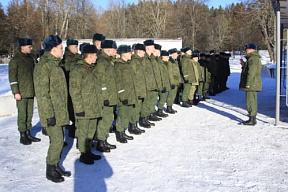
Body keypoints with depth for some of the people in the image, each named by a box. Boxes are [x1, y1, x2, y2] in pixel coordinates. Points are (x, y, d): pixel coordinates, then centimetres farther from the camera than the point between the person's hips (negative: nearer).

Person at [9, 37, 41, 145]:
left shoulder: (30, 58, 13)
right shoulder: (15, 60, -8)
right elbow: (12, 77, -10)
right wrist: (16, 92, -15)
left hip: (31, 92, 6)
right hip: (22, 93, -6)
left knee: (29, 114, 11)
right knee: (22, 115, -1)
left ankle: (28, 134, 22)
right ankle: (22, 136, 9)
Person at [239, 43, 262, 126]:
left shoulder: (252, 58, -16)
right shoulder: (256, 58, 19)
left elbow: (252, 72, -23)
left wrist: (248, 83, -24)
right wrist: (244, 65, 18)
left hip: (251, 85, -11)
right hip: (253, 85, 11)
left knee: (251, 101, -7)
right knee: (252, 101, 14)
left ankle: (252, 120, -4)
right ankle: (253, 119, 21)